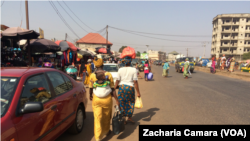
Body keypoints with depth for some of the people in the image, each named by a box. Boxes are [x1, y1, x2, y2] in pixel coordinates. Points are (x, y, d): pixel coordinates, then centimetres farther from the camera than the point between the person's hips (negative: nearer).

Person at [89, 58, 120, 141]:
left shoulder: (92, 75, -7)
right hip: (107, 99, 0)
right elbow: (112, 89, -10)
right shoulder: (108, 75, -11)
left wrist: (90, 96, 24)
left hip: (96, 99, 0)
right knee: (107, 117, 21)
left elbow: (90, 88, 4)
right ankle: (106, 131, 42)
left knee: (97, 118, 8)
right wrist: (116, 100, -2)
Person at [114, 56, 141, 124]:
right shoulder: (133, 69, -7)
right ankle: (129, 118, 25)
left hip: (121, 87, 2)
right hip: (130, 88, -2)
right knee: (130, 103, 18)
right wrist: (138, 92, -4)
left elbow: (117, 81, 1)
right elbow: (135, 82, -9)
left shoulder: (120, 69, 1)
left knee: (122, 103, 12)